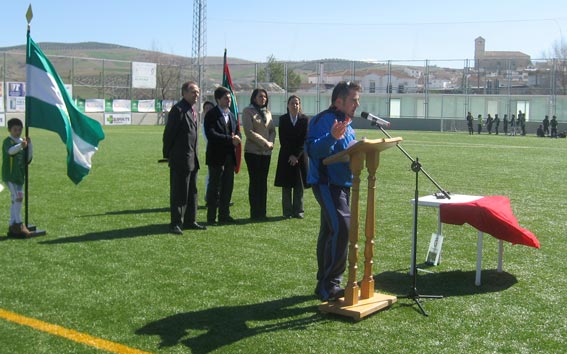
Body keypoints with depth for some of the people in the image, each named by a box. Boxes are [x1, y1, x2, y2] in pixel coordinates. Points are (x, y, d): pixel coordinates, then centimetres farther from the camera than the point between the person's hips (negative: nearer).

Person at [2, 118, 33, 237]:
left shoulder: (22, 142, 12)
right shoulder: (8, 141, -8)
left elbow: (28, 158, 9)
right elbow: (10, 150, -30)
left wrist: (29, 145, -5)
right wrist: (21, 146, -49)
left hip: (19, 175, 8)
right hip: (10, 175, -8)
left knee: (15, 200, 11)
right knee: (18, 197, -18)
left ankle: (12, 227, 18)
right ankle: (19, 225, -13)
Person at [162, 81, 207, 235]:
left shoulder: (191, 110, 15)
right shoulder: (178, 109, -14)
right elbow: (169, 133, -14)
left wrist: (195, 155, 17)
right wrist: (168, 154, -10)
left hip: (192, 158, 9)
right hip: (180, 159, -9)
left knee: (191, 192, 15)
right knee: (178, 193, -3)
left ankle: (189, 221, 24)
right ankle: (176, 224, 5)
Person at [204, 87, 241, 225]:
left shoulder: (231, 115, 15)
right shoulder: (211, 115, -9)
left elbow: (237, 131, 16)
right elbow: (211, 134, -20)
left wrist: (237, 138, -8)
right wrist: (230, 139, -23)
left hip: (230, 155, 7)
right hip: (216, 156, -7)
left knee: (228, 187, 10)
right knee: (214, 187, -1)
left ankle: (224, 215, 19)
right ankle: (211, 217, 6)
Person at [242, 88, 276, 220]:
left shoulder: (268, 113, 15)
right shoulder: (248, 111, -2)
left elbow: (272, 130, 15)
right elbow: (249, 132, -11)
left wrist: (271, 143, -5)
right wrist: (265, 142, -13)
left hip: (266, 152, 5)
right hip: (253, 151, -5)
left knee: (263, 182, 7)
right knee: (255, 181, -4)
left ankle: (262, 212, 12)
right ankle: (255, 213, 2)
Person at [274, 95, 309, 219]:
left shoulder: (305, 119, 1)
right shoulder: (283, 119, 3)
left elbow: (305, 139, -3)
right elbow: (282, 140, -1)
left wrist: (296, 155, -11)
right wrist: (290, 155, -9)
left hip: (300, 156, 0)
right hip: (286, 156, 0)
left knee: (299, 185, 2)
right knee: (286, 185, 1)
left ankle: (298, 211, 9)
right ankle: (287, 212, 6)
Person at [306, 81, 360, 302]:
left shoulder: (347, 123, 17)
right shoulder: (324, 120, -14)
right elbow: (313, 150, -27)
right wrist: (332, 137, -40)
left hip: (342, 184, 10)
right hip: (326, 183, -10)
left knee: (330, 231, 13)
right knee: (341, 228, -21)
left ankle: (324, 285, 21)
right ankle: (330, 284, -15)